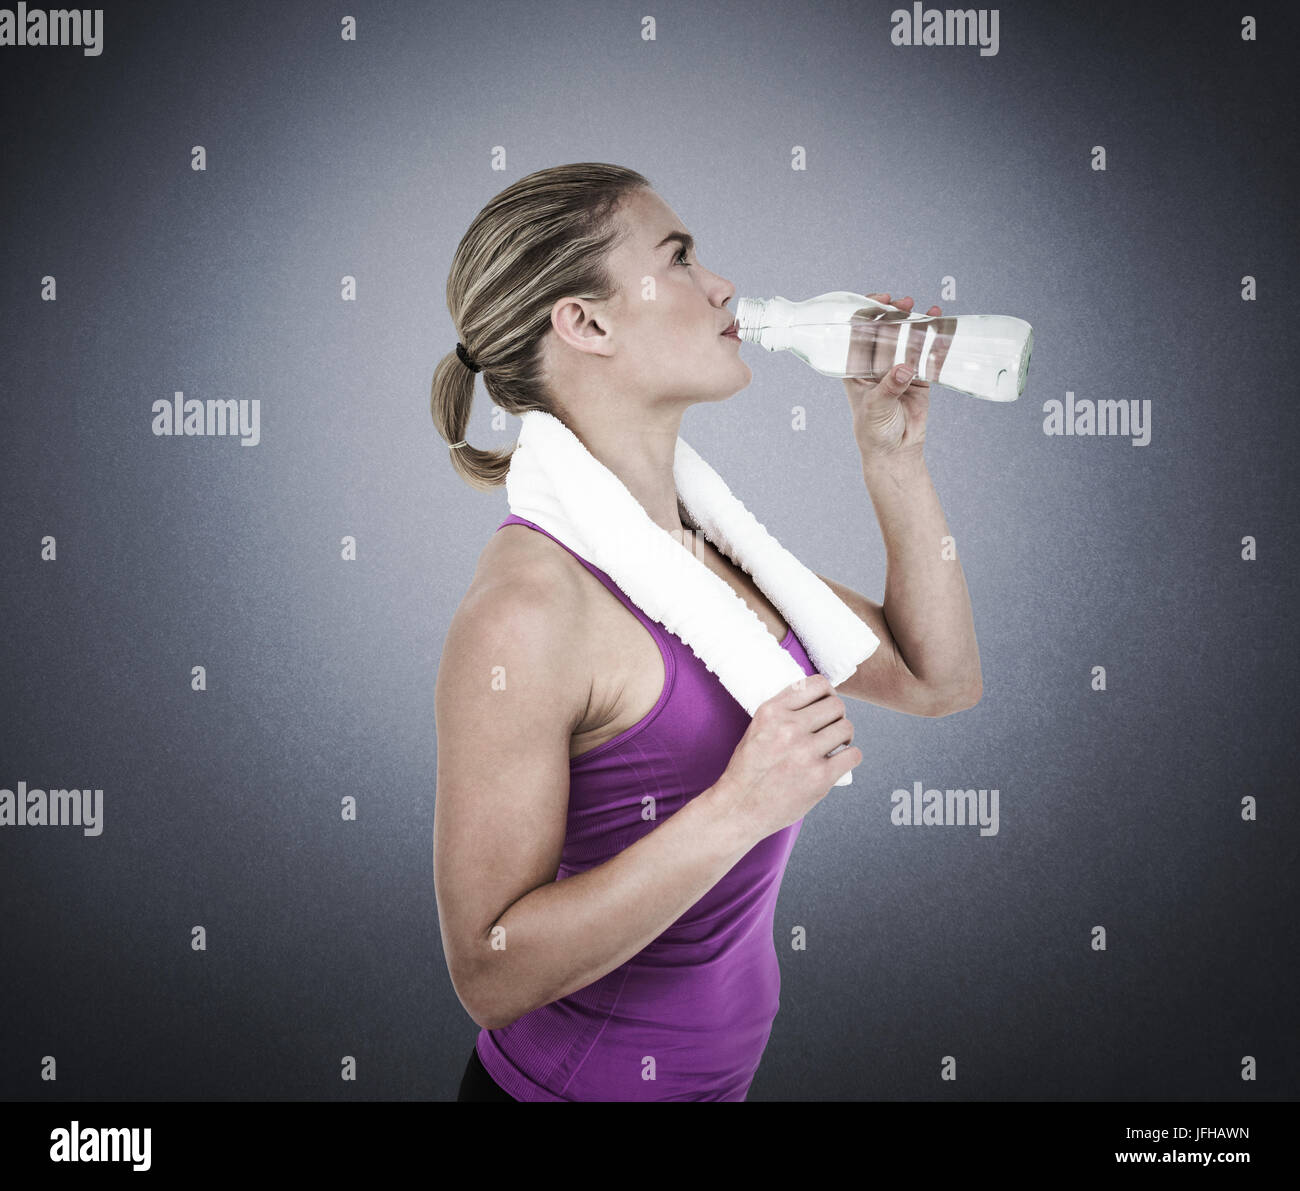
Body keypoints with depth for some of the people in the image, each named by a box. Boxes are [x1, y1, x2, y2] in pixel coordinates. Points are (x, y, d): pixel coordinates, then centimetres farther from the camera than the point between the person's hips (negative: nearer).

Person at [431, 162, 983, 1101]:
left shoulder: (698, 540, 1)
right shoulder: (528, 604, -24)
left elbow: (939, 679, 8)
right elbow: (491, 970, -24)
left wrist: (894, 454, -1)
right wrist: (737, 811, -30)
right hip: (583, 1078, -8)